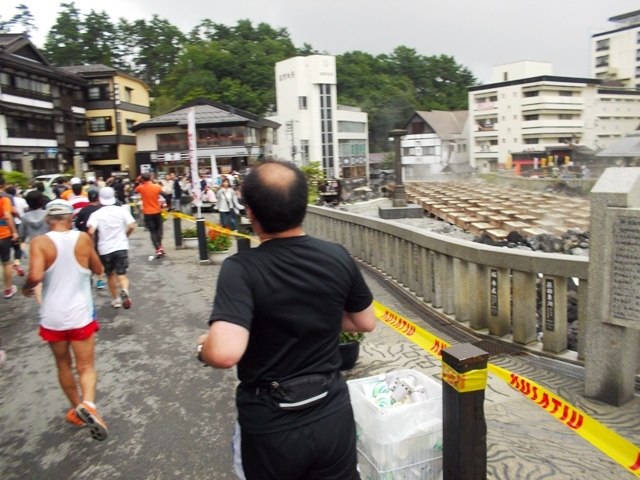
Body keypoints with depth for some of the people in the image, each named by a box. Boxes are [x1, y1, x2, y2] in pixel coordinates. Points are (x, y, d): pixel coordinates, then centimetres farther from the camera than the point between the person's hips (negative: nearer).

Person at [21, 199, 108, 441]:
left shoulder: (40, 242, -10)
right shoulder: (83, 239, -4)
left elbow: (35, 276, -22)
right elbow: (98, 269, 8)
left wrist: (26, 288, -2)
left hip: (52, 316, 0)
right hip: (80, 314, 0)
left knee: (63, 365, 21)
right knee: (86, 367, 7)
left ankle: (77, 408, 35)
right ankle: (88, 404, -20)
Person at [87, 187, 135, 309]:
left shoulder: (96, 214, -7)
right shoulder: (121, 210, -3)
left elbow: (91, 232, -19)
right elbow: (131, 226, -9)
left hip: (105, 249, 0)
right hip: (121, 247, 0)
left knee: (110, 275, 18)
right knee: (121, 274, 3)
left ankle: (116, 299, 27)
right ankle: (124, 290, -28)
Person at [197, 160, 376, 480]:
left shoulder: (241, 269, -23)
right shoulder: (337, 257, -11)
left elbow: (225, 353, -34)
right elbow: (366, 323, 2)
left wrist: (203, 346, -13)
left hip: (271, 425, -2)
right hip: (332, 413, 3)